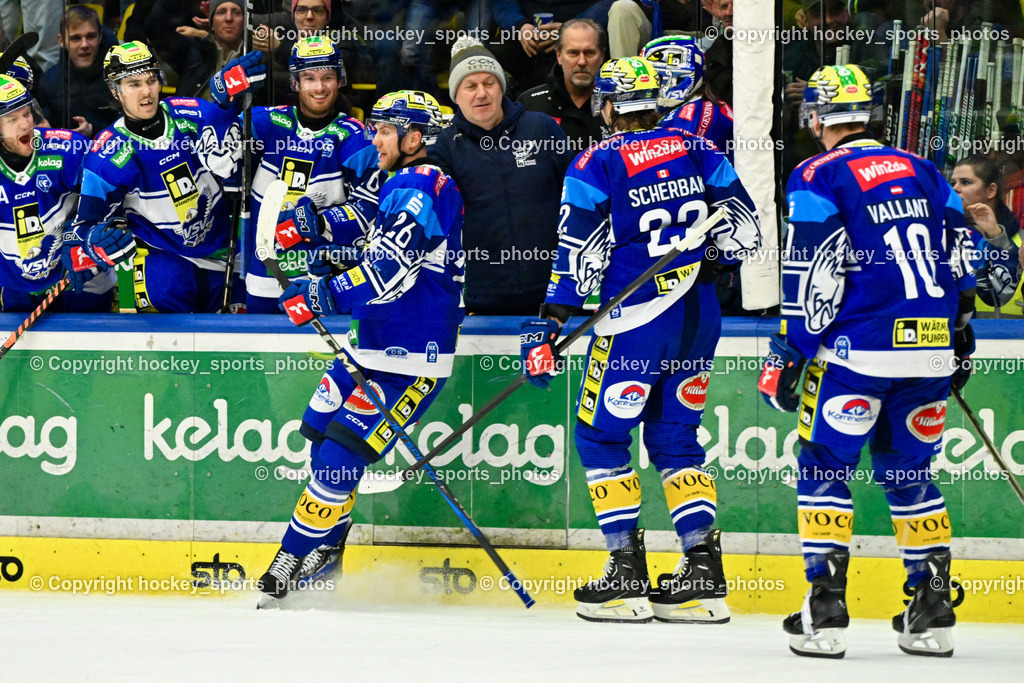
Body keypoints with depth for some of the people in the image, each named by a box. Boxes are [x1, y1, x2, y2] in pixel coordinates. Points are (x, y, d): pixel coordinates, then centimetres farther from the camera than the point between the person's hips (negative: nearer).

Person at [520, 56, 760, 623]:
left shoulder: (596, 163, -6)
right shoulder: (694, 148, 7)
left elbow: (578, 256, -9)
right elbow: (743, 226, 8)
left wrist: (548, 324, -5)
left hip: (637, 316, -6)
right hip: (700, 315, 6)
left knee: (600, 433, 6)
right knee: (674, 436, 15)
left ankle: (627, 576, 1)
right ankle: (704, 575, 7)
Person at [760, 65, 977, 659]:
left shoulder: (819, 176, -4)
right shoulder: (922, 171, 14)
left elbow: (813, 275, -10)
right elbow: (960, 253, 17)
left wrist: (790, 353, -4)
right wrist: (960, 337, 27)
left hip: (859, 348, -5)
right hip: (929, 349, 5)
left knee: (824, 467, 4)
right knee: (909, 471, 16)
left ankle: (826, 609, -5)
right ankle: (932, 609, 12)